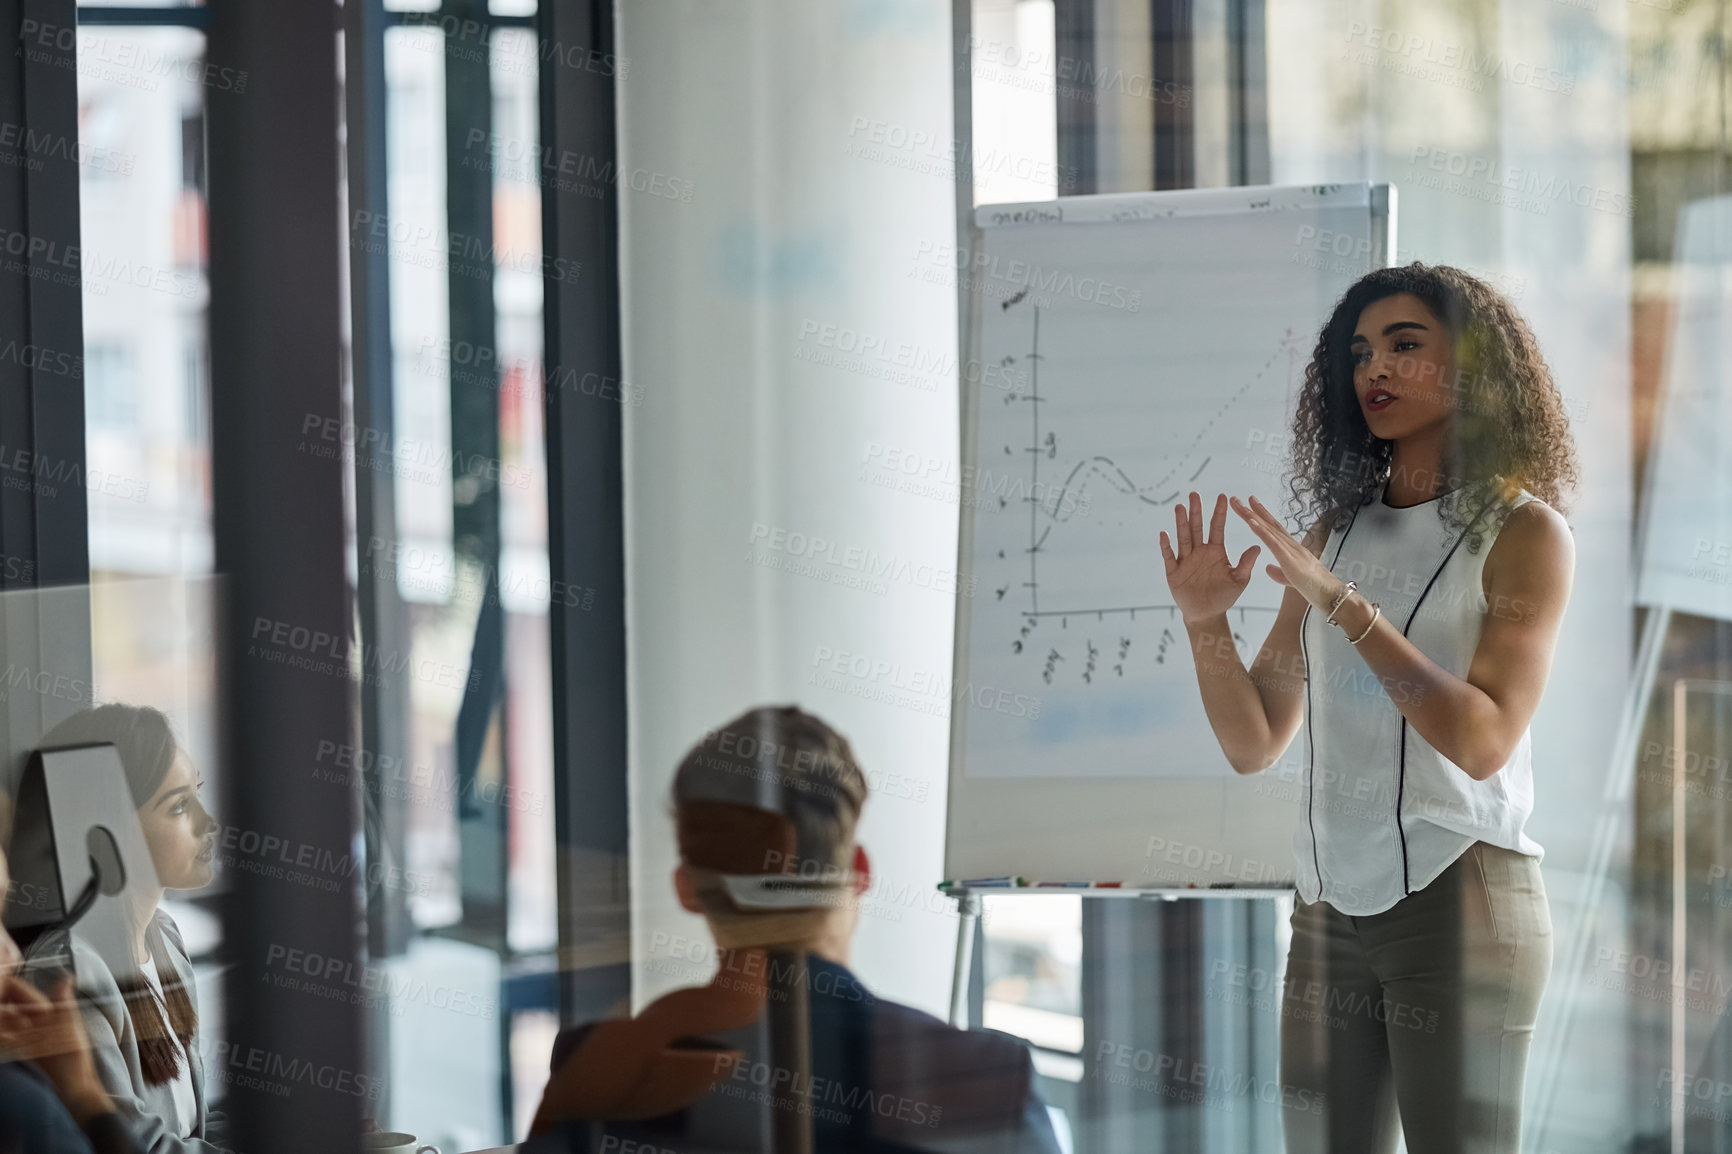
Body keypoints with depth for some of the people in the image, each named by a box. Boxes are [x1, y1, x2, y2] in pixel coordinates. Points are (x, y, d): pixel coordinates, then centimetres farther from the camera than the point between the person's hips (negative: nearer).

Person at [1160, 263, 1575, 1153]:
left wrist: (1341, 603, -20)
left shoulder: (1522, 530, -2)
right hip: (1333, 903, 5)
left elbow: (1484, 740, -15)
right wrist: (1205, 622, -6)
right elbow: (1254, 744, 12)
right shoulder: (1335, 530, 13)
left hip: (1458, 900, -5)